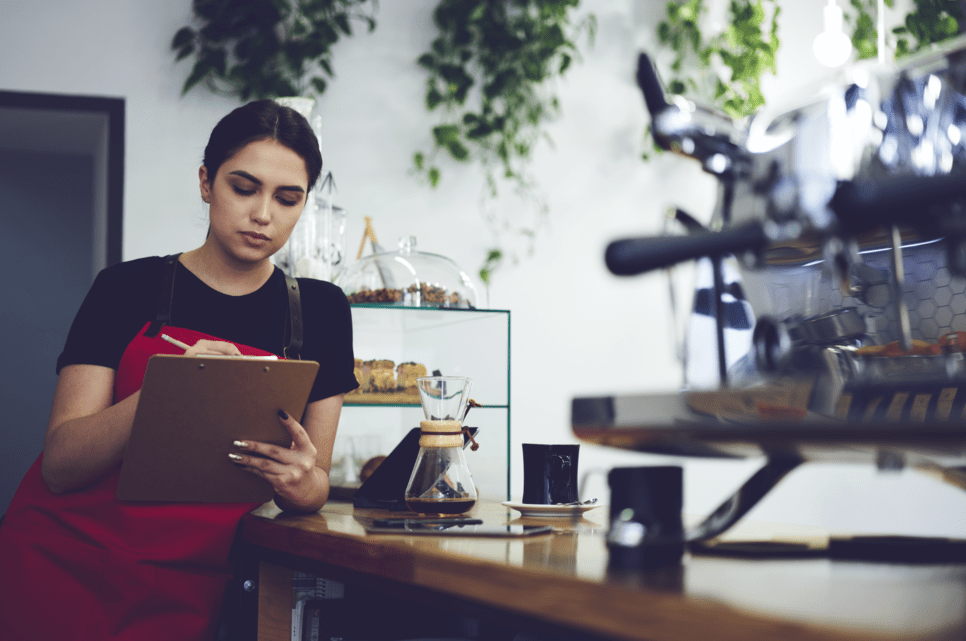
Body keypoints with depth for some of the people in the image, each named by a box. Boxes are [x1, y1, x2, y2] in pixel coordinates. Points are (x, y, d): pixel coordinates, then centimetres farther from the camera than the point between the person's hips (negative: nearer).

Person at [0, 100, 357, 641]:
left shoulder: (319, 311, 5)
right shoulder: (128, 290, -3)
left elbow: (317, 484, 5)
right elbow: (60, 463, -11)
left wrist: (303, 483, -20)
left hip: (185, 594, 2)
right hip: (64, 567, -2)